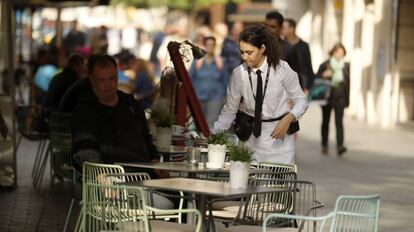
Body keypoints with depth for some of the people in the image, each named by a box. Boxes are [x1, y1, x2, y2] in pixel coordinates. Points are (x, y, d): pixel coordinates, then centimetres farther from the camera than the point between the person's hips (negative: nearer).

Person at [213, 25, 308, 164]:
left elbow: (301, 101, -2)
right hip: (252, 135, 2)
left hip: (279, 134, -2)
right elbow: (229, 110, 1)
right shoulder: (239, 74, -6)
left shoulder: (281, 69, -12)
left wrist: (288, 119, -21)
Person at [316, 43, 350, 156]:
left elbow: (347, 83, 9)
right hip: (327, 97, 0)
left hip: (340, 99, 0)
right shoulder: (325, 65, -2)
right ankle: (324, 146, 20)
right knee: (325, 121, 9)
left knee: (339, 121, -11)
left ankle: (340, 146, -19)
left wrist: (347, 100, 7)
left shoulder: (346, 66, 4)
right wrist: (323, 75, -19)